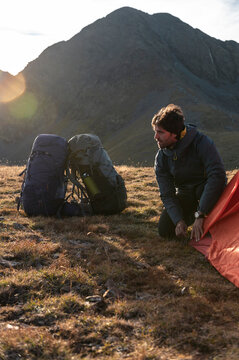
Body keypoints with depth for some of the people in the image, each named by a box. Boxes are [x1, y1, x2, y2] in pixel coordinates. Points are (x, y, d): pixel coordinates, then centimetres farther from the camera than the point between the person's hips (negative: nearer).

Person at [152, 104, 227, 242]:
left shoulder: (202, 142, -28)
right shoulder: (161, 158, -12)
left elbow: (217, 176, -37)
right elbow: (167, 195, -13)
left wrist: (201, 215, -40)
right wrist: (178, 220, -32)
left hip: (208, 190, -4)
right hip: (185, 193, 4)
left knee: (202, 189, -39)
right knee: (165, 230, -11)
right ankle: (192, 214, 17)